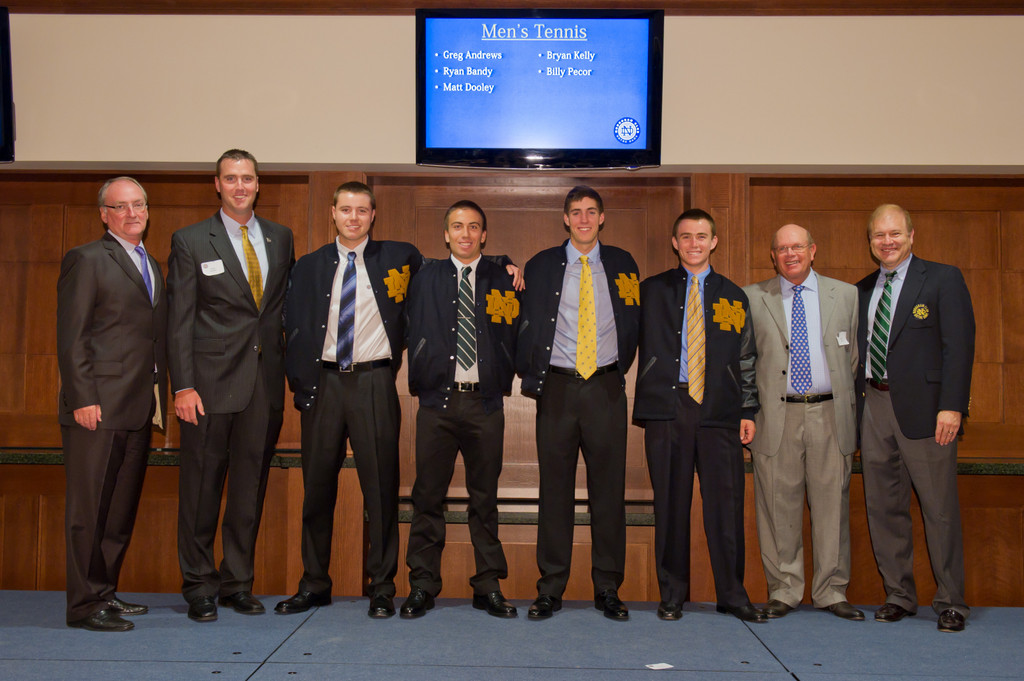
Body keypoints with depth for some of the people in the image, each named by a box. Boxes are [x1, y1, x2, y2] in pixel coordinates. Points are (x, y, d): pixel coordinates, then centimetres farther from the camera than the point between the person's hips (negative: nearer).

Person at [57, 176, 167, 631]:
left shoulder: (151, 266, 19)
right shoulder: (86, 260, -3)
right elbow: (71, 338, -9)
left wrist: (159, 399, 12)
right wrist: (83, 399, -16)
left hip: (139, 407, 7)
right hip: (98, 407, -7)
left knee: (123, 508, 12)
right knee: (89, 508, -1)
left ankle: (106, 593, 22)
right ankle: (85, 605, 6)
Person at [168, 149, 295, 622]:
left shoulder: (280, 238, 13)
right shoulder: (190, 241, 2)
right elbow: (179, 321, -3)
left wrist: (291, 373, 7)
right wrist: (183, 386, -10)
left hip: (265, 382, 3)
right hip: (211, 382, -3)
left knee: (251, 486, 9)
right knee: (202, 486, 3)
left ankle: (238, 582, 22)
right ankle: (199, 587, 17)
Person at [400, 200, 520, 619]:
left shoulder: (501, 280, 9)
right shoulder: (426, 278, 11)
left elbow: (511, 338, 8)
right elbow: (415, 335, 11)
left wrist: (502, 381, 0)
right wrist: (422, 380, 4)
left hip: (485, 401, 0)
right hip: (438, 399, 0)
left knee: (485, 497, 5)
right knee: (428, 495, 2)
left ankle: (488, 587, 14)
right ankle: (422, 586, 11)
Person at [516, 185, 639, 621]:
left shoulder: (622, 265, 10)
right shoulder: (541, 266, 7)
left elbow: (631, 324, 14)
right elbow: (527, 327, 9)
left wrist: (620, 369, 7)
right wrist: (531, 377, 0)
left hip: (606, 388, 1)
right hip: (557, 388, 0)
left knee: (609, 488, 3)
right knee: (555, 490, 2)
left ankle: (608, 589, 12)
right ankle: (551, 589, 10)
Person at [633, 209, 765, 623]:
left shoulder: (733, 297, 15)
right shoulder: (651, 291, 11)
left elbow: (746, 359, 13)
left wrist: (748, 410, 8)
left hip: (719, 412, 1)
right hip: (666, 409, -1)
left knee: (726, 503, -1)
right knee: (670, 504, 3)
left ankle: (732, 595, 11)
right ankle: (672, 594, 14)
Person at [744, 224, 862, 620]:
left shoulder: (845, 295, 11)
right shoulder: (752, 298, 6)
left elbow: (855, 355, 13)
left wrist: (850, 409, 8)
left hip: (829, 414, 1)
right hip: (776, 416, -1)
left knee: (831, 504, 4)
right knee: (778, 507, 2)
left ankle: (831, 591, 16)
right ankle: (783, 590, 15)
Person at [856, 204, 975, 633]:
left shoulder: (943, 279, 0)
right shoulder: (862, 290, 15)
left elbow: (959, 345, -7)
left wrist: (952, 406, -16)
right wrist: (855, 407, 9)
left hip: (922, 407, -5)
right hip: (873, 405, 5)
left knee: (939, 508, -1)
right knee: (883, 507, 9)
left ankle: (950, 601, 12)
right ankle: (899, 596, 21)